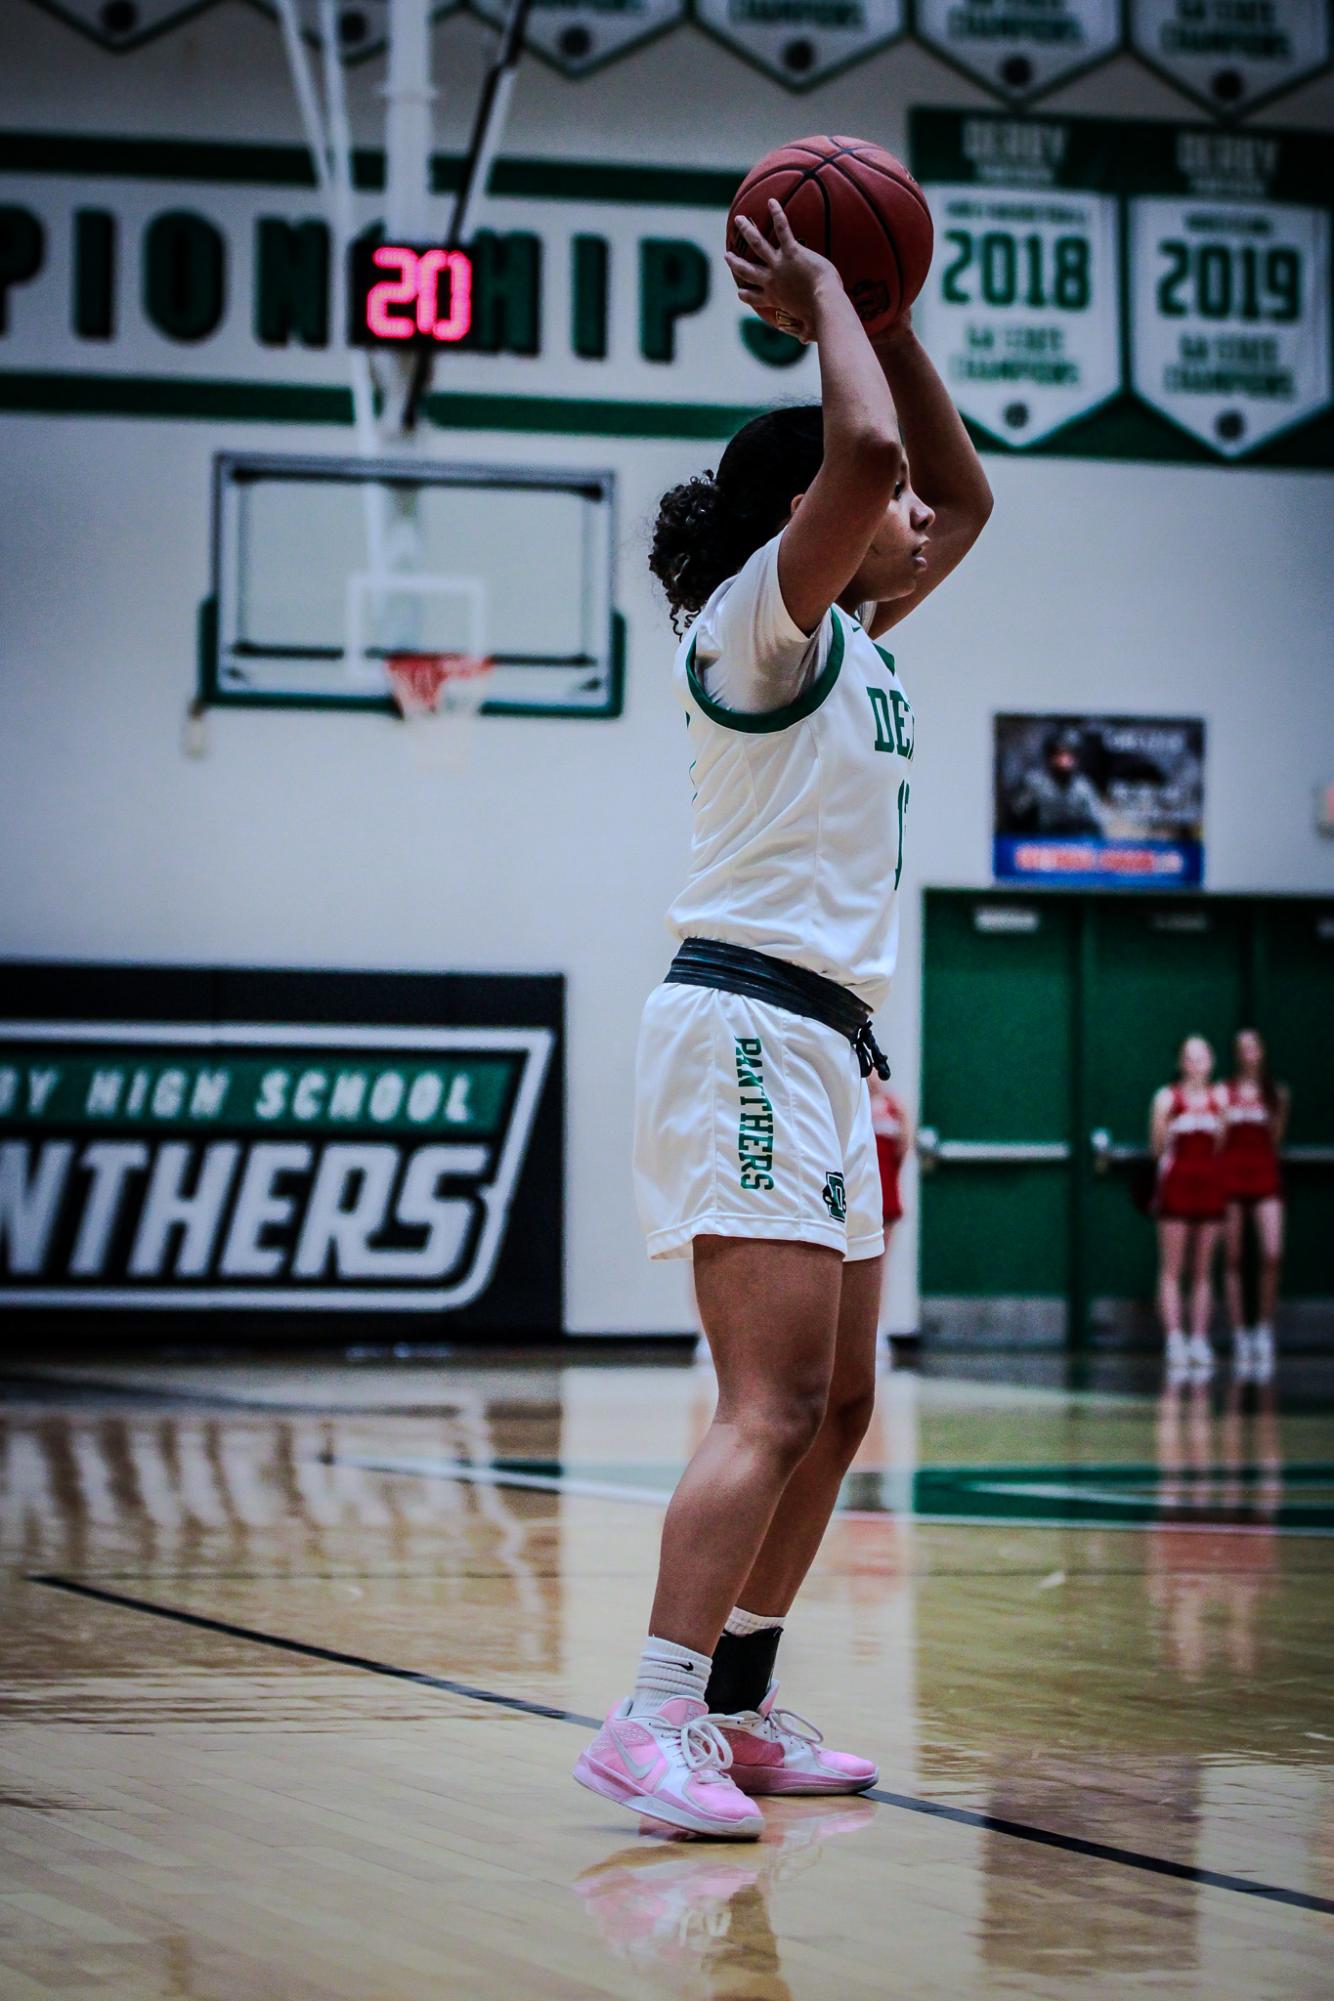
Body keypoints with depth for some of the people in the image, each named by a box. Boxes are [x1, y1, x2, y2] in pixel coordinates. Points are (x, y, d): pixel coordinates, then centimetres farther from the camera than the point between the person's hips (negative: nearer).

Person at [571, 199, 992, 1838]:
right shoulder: (758, 621, -7)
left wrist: (887, 322, 20)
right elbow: (866, 452, -24)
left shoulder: (853, 640, 18)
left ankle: (736, 1705, 19)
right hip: (748, 1027, -10)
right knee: (773, 1405, -18)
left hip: (822, 1048, 10)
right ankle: (652, 1726, -23)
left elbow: (961, 495, 30)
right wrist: (821, 303, -8)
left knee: (835, 1407, 12)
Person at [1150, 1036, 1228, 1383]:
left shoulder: (1220, 1098, 10)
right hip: (1176, 1184, -3)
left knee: (1203, 1272, 3)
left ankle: (1199, 1342, 5)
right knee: (1172, 1269, -6)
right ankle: (1174, 1343, -10)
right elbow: (1157, 1149, 2)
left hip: (1210, 1185, 3)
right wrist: (1162, 1123, -8)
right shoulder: (1167, 1098, 3)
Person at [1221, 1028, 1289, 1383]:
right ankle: (1240, 1341, 5)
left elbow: (1275, 1140, 9)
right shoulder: (1223, 1093, 6)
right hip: (1231, 1174, -1)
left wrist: (1280, 1109, -2)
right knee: (1232, 1260, 0)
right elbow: (1216, 1140, 6)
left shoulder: (1275, 1093, 11)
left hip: (1265, 1175, 1)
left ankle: (1265, 1331, -2)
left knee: (1272, 1256, -15)